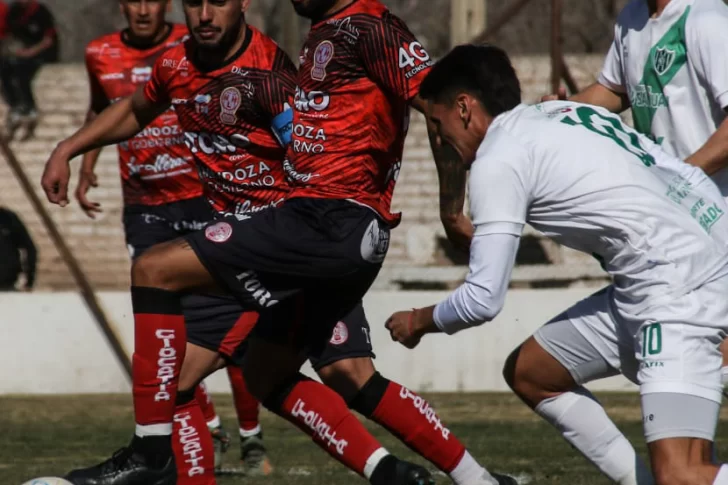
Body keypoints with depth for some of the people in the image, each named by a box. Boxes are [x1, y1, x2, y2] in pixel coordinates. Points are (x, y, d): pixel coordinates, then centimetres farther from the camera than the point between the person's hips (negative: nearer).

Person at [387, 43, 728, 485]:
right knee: (528, 372, 19)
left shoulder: (498, 161, -7)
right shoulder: (563, 112, 18)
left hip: (679, 285, -10)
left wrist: (421, 322, 12)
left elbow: (483, 300, -6)